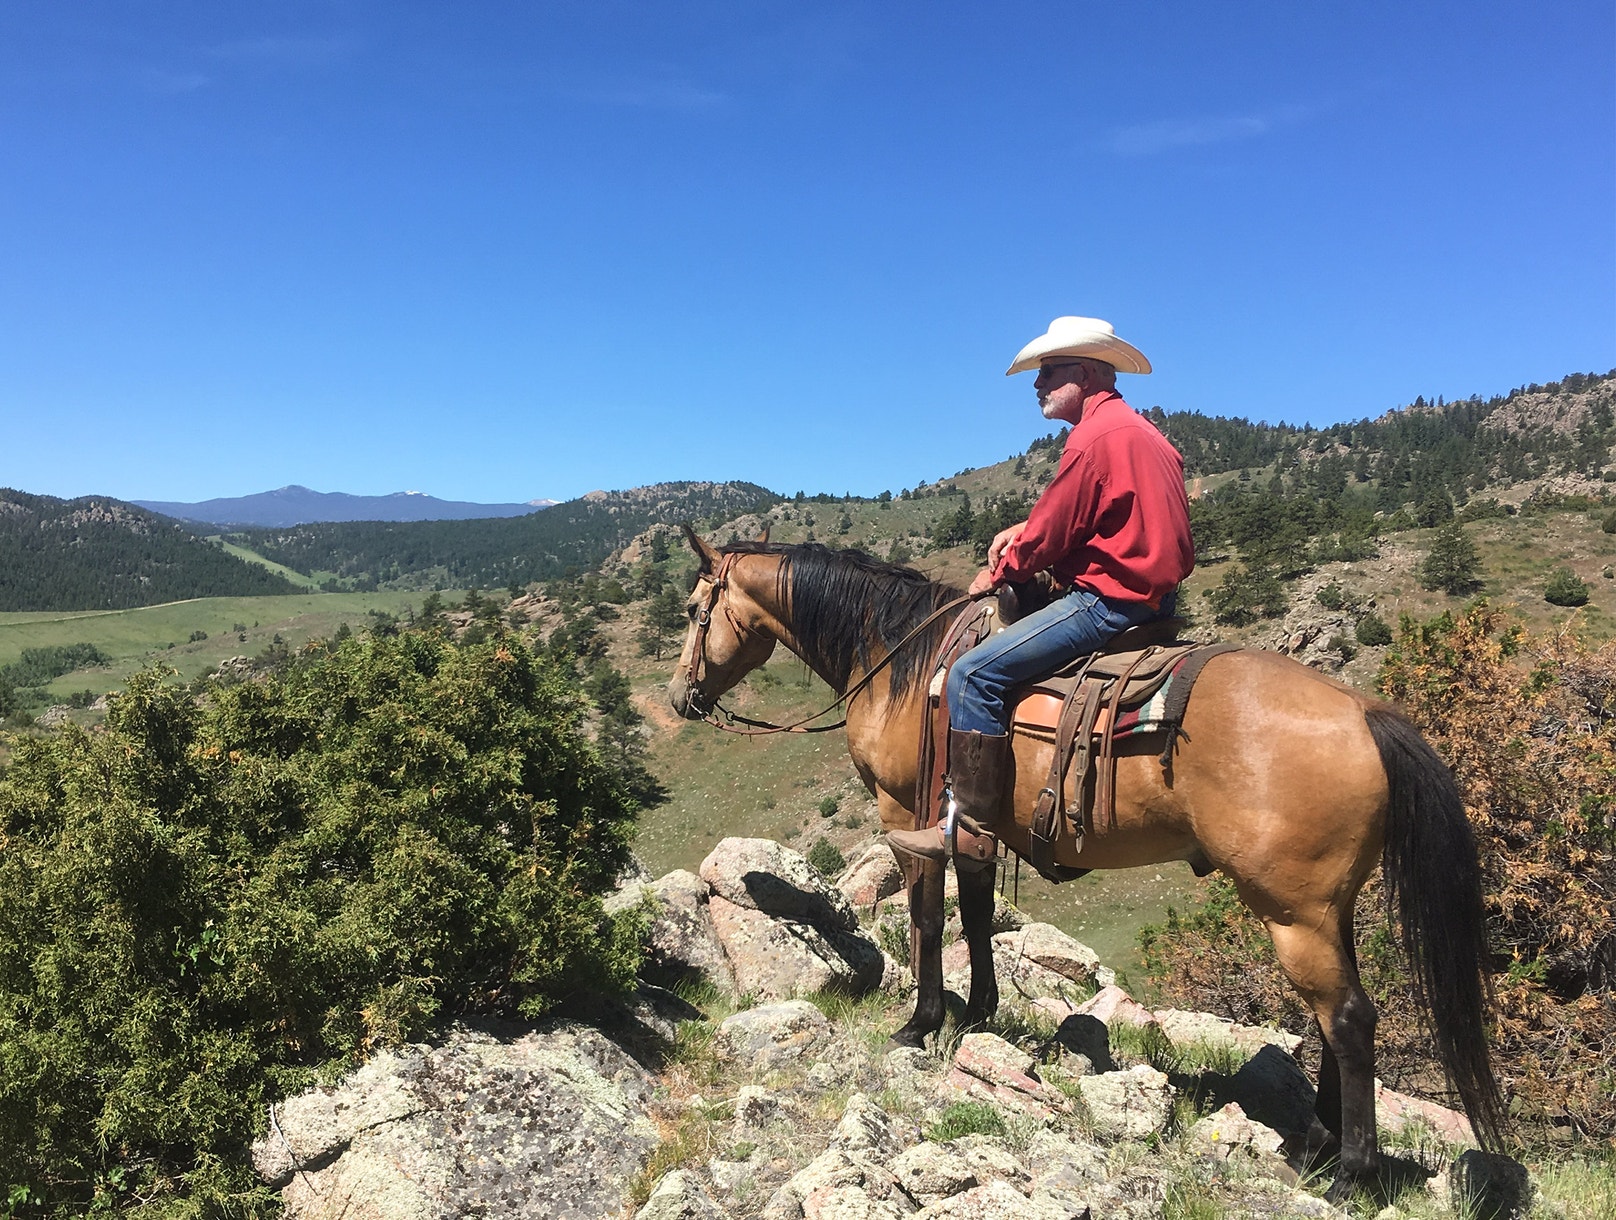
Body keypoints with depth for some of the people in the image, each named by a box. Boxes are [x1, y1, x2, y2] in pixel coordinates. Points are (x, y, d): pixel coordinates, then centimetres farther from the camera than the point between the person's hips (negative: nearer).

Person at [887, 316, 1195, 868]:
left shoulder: (1094, 436, -16)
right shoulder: (1140, 430, 16)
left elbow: (1049, 537, -14)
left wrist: (996, 575, 3)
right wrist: (1025, 529, 8)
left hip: (1108, 599, -11)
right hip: (1155, 594, 11)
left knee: (974, 673, -14)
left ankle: (970, 830, -12)